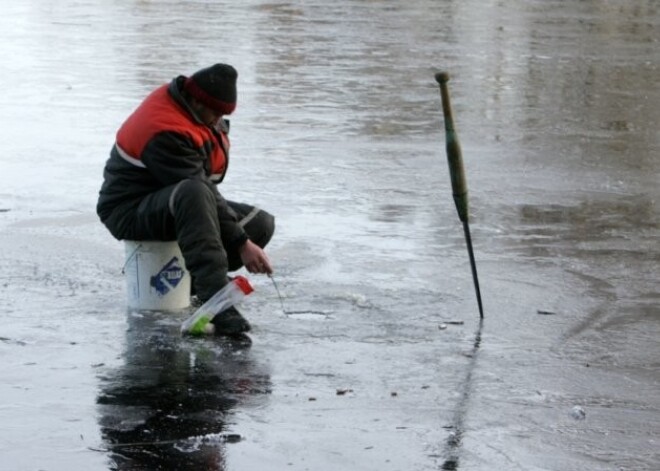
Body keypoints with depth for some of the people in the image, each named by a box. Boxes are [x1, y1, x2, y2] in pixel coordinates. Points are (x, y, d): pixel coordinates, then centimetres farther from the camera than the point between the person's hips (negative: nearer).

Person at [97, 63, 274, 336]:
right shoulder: (167, 134, -29)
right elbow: (196, 190, -30)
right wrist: (241, 244, -28)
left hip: (173, 208, 10)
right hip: (130, 213, -10)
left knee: (260, 224, -1)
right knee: (193, 194, -43)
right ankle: (216, 302, -48)